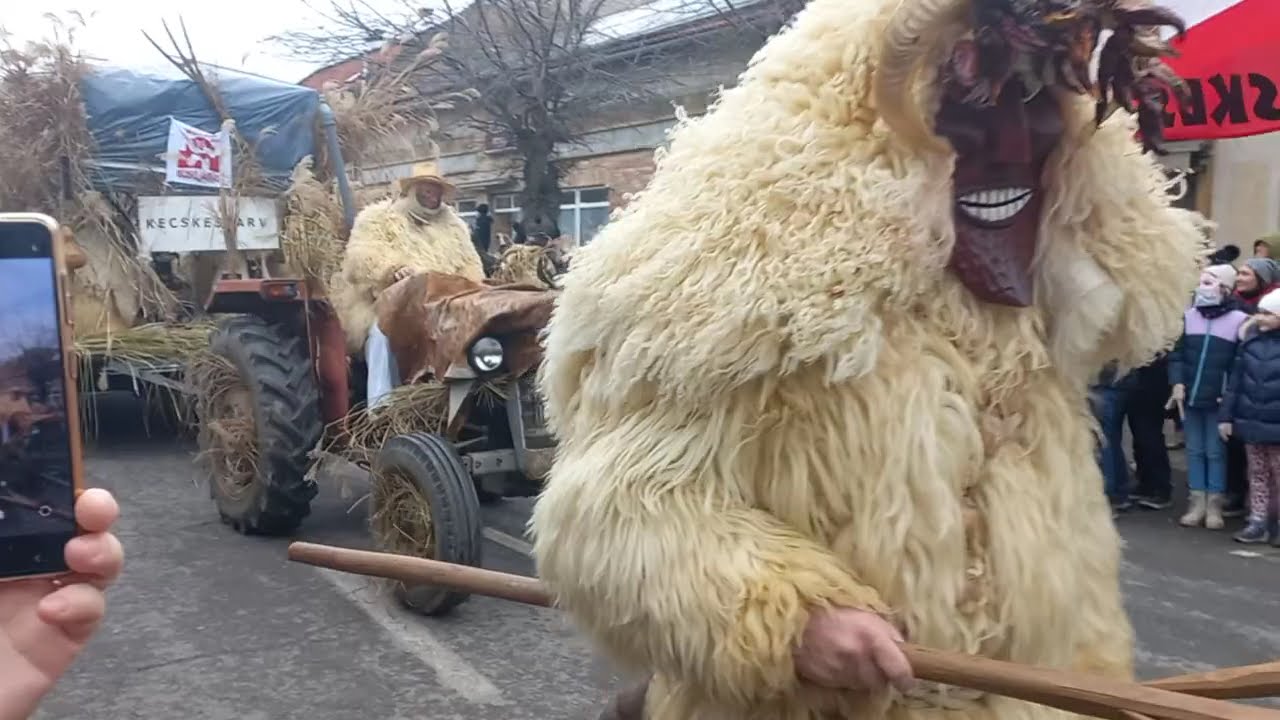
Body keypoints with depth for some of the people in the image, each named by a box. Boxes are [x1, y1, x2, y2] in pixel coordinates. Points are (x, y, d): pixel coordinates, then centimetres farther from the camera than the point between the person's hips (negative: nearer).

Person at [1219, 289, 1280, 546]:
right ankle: (1258, 521, 20)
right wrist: (1226, 415, 3)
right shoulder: (1250, 339, 2)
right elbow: (1236, 379, 5)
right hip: (1250, 422, 4)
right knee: (1257, 473, 12)